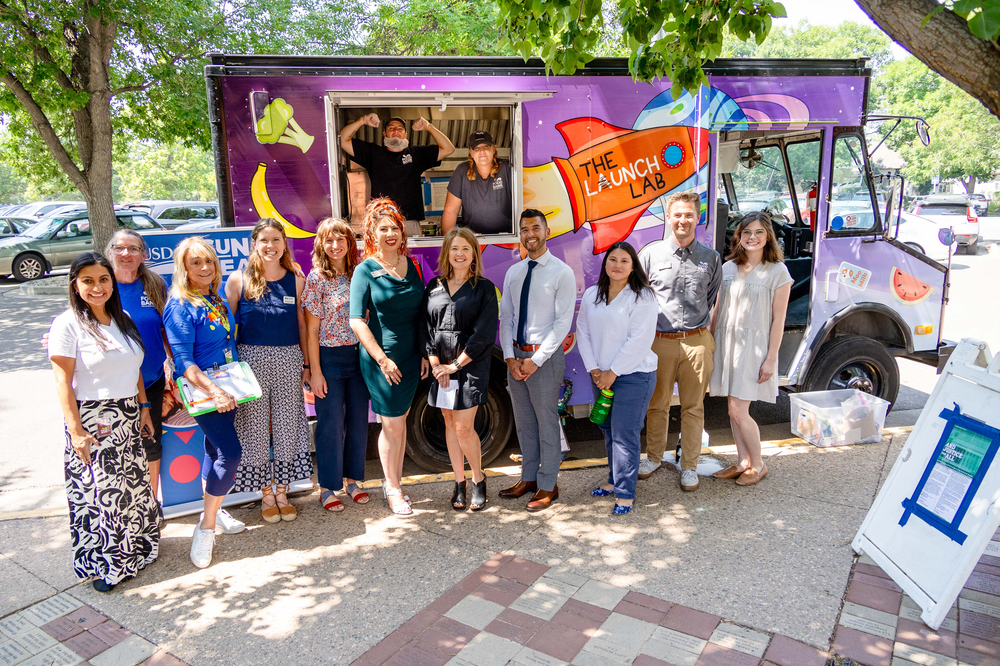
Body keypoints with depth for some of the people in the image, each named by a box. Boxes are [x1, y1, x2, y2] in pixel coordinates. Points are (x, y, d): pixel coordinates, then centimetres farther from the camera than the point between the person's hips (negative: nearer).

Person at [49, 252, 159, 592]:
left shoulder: (123, 319, 8)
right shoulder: (67, 325, -11)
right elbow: (63, 383, -13)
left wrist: (143, 407, 11)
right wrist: (75, 430, -16)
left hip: (128, 415, 6)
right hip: (92, 419, -6)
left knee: (134, 485, 13)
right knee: (99, 490, 0)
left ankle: (134, 548, 32)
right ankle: (102, 563, 17)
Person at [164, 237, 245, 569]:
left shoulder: (217, 299, 8)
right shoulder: (180, 306, -15)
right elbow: (183, 360, -19)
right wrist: (213, 391, -27)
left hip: (225, 386, 8)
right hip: (201, 390, -8)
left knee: (217, 449, 17)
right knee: (231, 452, -13)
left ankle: (213, 511, 34)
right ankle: (206, 528, 1)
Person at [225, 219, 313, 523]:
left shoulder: (296, 280, 4)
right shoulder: (238, 280, 0)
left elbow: (302, 324, 8)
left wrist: (306, 363, 6)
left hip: (288, 359, 1)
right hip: (251, 359, -1)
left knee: (287, 425, 7)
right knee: (256, 426, 5)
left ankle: (282, 492, 24)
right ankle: (266, 494, 22)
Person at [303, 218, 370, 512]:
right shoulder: (316, 278, -7)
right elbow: (311, 330, -7)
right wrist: (315, 372, -10)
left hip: (359, 355, 4)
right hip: (329, 358, -4)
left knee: (358, 420, 11)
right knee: (331, 423, 3)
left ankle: (352, 479, 27)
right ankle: (327, 488, 17)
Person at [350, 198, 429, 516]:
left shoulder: (411, 265, 8)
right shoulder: (365, 270, -7)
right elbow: (357, 321, -11)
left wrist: (424, 353, 9)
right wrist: (382, 359, -16)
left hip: (411, 357, 5)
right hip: (382, 359, -5)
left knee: (400, 420, 13)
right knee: (393, 425, 1)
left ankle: (394, 482, 27)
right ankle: (393, 488, 18)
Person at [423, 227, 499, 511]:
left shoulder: (484, 288, -2)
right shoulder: (434, 287, 8)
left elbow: (484, 334, -9)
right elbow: (426, 327, 6)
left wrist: (455, 365, -11)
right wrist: (435, 364, -5)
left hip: (471, 366, -4)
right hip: (440, 367, 4)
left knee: (464, 427, -6)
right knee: (450, 424, 9)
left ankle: (478, 479, 17)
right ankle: (460, 482, 22)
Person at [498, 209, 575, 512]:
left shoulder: (562, 273, -8)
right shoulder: (513, 273, 9)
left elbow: (563, 322, -13)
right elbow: (506, 317, 8)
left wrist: (536, 360, -16)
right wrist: (510, 357, -4)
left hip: (545, 356, -6)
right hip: (515, 354, 6)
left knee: (546, 421, 4)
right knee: (523, 422, 16)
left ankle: (547, 486, 18)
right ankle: (529, 477, 31)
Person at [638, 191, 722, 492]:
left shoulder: (711, 258, 7)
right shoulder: (651, 253, 2)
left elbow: (713, 299, 17)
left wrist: (702, 326, 11)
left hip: (696, 342, 1)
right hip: (659, 341, -1)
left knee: (693, 407, 8)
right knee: (657, 405, 11)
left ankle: (689, 466, 22)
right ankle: (654, 457, 30)